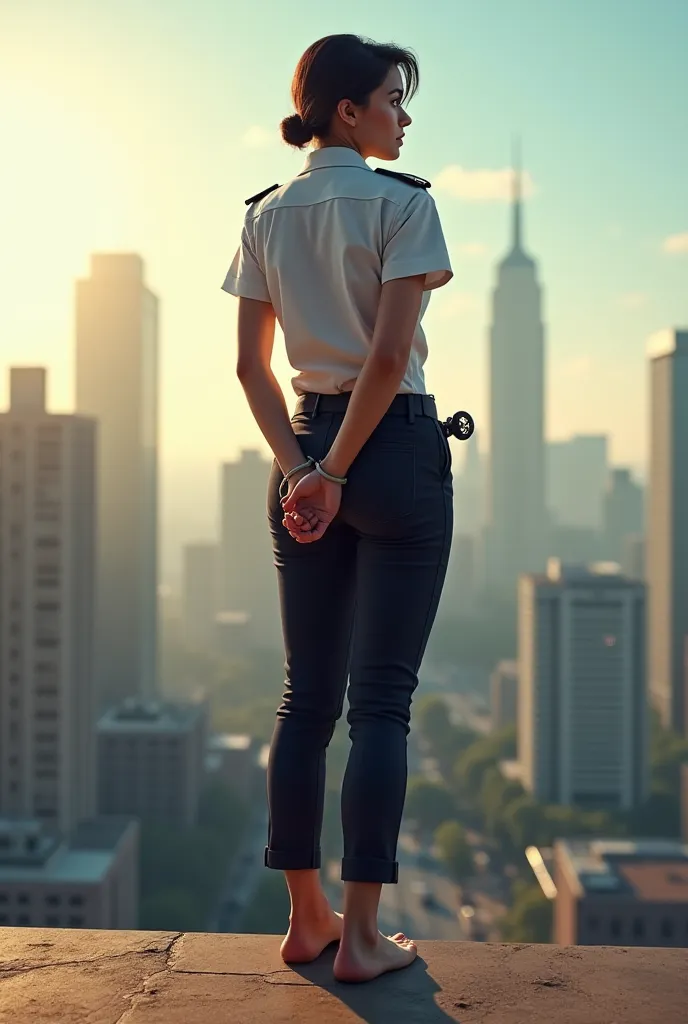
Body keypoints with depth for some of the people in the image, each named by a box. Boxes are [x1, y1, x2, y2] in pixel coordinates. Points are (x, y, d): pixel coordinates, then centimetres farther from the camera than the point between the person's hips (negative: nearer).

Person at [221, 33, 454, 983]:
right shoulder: (402, 203, -8)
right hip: (397, 448, -6)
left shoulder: (264, 217, 10)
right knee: (381, 700, -1)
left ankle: (306, 919, 17)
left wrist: (302, 468, 0)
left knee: (307, 695, 10)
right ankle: (362, 936, 4)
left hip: (304, 450, 6)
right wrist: (337, 471, -10)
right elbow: (389, 355, -17)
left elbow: (250, 365, 5)